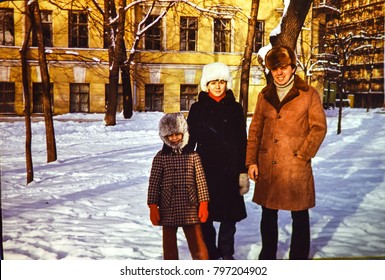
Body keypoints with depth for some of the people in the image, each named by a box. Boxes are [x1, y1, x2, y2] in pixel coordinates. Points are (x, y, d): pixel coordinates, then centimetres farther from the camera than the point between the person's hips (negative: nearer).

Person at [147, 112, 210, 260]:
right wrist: (153, 207, -5)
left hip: (190, 208, 0)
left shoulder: (193, 156, 2)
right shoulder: (160, 157, -1)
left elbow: (200, 180, 2)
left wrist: (203, 204, -1)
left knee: (197, 242, 4)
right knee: (169, 243, 12)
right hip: (168, 208, 0)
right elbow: (154, 183, -2)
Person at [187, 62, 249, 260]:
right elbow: (190, 139, 6)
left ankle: (226, 252, 25)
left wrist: (243, 171, 1)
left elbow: (242, 141, 5)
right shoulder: (197, 108, 3)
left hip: (230, 169, 1)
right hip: (205, 168, 0)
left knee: (230, 213, 6)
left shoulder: (235, 108, 5)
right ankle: (211, 253, 20)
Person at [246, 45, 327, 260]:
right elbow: (255, 129, 9)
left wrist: (302, 155, -11)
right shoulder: (265, 95, 9)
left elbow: (319, 128, -4)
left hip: (296, 167, -3)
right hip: (267, 166, 4)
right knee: (268, 214, 15)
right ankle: (267, 256, 31)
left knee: (299, 215, 7)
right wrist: (251, 161, 3)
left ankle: (298, 259, 22)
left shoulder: (309, 94, -2)